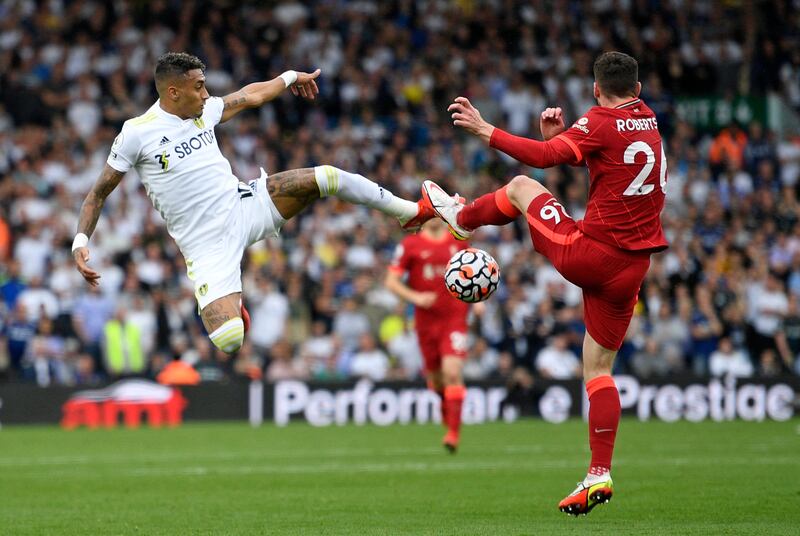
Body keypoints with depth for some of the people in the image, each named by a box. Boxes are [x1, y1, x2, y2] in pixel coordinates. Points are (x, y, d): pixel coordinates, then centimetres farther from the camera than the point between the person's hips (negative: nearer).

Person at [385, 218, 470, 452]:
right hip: (426, 319, 1)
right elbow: (391, 281, -1)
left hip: (455, 317, 0)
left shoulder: (459, 242, 7)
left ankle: (454, 431, -15)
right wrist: (415, 297, -16)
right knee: (434, 374, 10)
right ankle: (444, 401, 46)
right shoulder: (410, 245, 0)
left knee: (452, 371, -17)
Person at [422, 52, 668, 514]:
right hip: (631, 267, 6)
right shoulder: (648, 120, 13)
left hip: (585, 253, -6)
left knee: (522, 187, 18)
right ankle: (600, 475, 3)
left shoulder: (600, 123, -9)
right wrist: (562, 134, 11)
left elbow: (544, 156, -18)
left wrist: (485, 130, -15)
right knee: (599, 367, 13)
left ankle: (460, 217, 46)